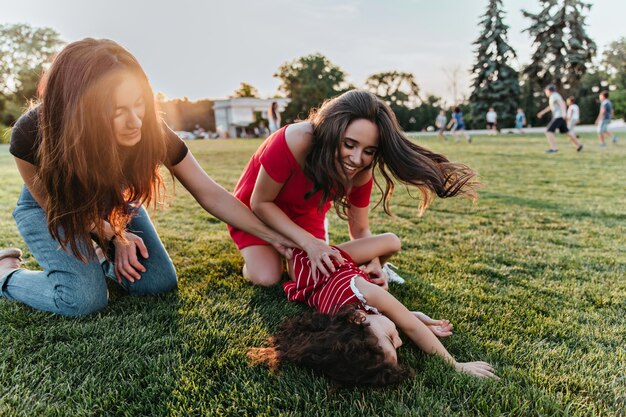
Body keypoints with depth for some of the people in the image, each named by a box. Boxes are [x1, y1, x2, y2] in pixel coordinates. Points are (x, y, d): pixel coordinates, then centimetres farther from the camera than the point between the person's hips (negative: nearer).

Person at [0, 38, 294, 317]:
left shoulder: (150, 130, -33)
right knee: (85, 298, -24)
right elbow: (56, 205, -16)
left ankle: (102, 258, 19)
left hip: (113, 201, 3)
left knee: (159, 283, -11)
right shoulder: (32, 135, -37)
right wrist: (114, 236, -15)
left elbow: (211, 194, -25)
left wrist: (273, 237, -27)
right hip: (49, 207, -2)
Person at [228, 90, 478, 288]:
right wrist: (308, 242, -35)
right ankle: (255, 253, 17)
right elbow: (260, 202, -27)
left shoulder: (360, 174, -25)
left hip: (303, 212, 4)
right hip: (257, 208, -3)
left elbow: (360, 229, -9)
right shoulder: (295, 141, -41)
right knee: (267, 277, -17)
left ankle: (287, 246, 23)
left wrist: (373, 262, -31)